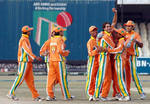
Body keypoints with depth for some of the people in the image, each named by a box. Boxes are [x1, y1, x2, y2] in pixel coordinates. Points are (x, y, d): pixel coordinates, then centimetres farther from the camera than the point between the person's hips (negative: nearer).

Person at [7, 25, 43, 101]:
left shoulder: (26, 39, 19)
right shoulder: (23, 40, -13)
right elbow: (27, 50, -26)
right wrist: (35, 57, -36)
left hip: (28, 62, 10)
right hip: (24, 62, -10)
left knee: (30, 79, 6)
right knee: (20, 78, -8)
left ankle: (35, 96, 4)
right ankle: (11, 93, -4)